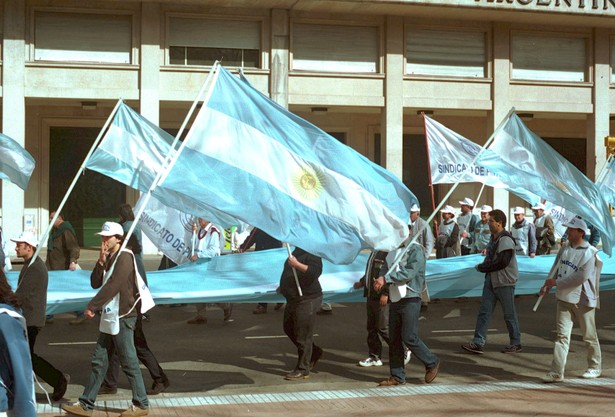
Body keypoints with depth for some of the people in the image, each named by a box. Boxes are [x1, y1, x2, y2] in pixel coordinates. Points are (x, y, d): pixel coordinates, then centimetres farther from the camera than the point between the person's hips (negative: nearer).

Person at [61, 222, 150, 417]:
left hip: (122, 317, -9)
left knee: (129, 362, -3)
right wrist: (101, 263, -5)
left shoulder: (124, 257, -13)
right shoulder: (108, 258, 15)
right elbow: (95, 283, 8)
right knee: (98, 360, 10)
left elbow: (112, 286, -20)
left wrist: (92, 306, -16)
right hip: (110, 317, 9)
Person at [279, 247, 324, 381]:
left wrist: (297, 265, -37)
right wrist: (283, 286, 27)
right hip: (293, 299, 11)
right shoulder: (297, 251, 12)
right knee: (288, 328, 20)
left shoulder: (312, 254, -17)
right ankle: (315, 352, 32)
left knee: (303, 336, -4)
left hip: (307, 300, -10)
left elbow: (315, 272, -33)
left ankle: (302, 370, 5)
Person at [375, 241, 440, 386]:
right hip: (395, 300, 7)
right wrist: (380, 279, -15)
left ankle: (432, 363, 14)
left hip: (410, 300, -7)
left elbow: (409, 272, -20)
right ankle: (397, 376, 13)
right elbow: (384, 269, 8)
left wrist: (386, 278, -24)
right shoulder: (392, 251, 15)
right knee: (394, 339, 6)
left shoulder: (415, 249, -9)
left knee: (409, 338, -7)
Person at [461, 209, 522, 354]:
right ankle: (478, 343, 2)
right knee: (484, 311, 3)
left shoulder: (506, 240, -18)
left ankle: (516, 343, 17)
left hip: (504, 282, -9)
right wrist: (483, 266, 0)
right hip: (491, 280, 9)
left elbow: (502, 262, -24)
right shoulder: (494, 238, 12)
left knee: (509, 314, 3)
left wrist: (482, 267, -15)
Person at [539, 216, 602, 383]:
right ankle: (557, 372, -4)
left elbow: (581, 277, -23)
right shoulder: (565, 247, 6)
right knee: (562, 334, -1)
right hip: (565, 299, 6)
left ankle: (595, 367, 28)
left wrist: (556, 282, -20)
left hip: (583, 300, -6)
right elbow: (556, 267, 12)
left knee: (589, 335, 9)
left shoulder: (589, 253, -16)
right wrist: (547, 285, -2)